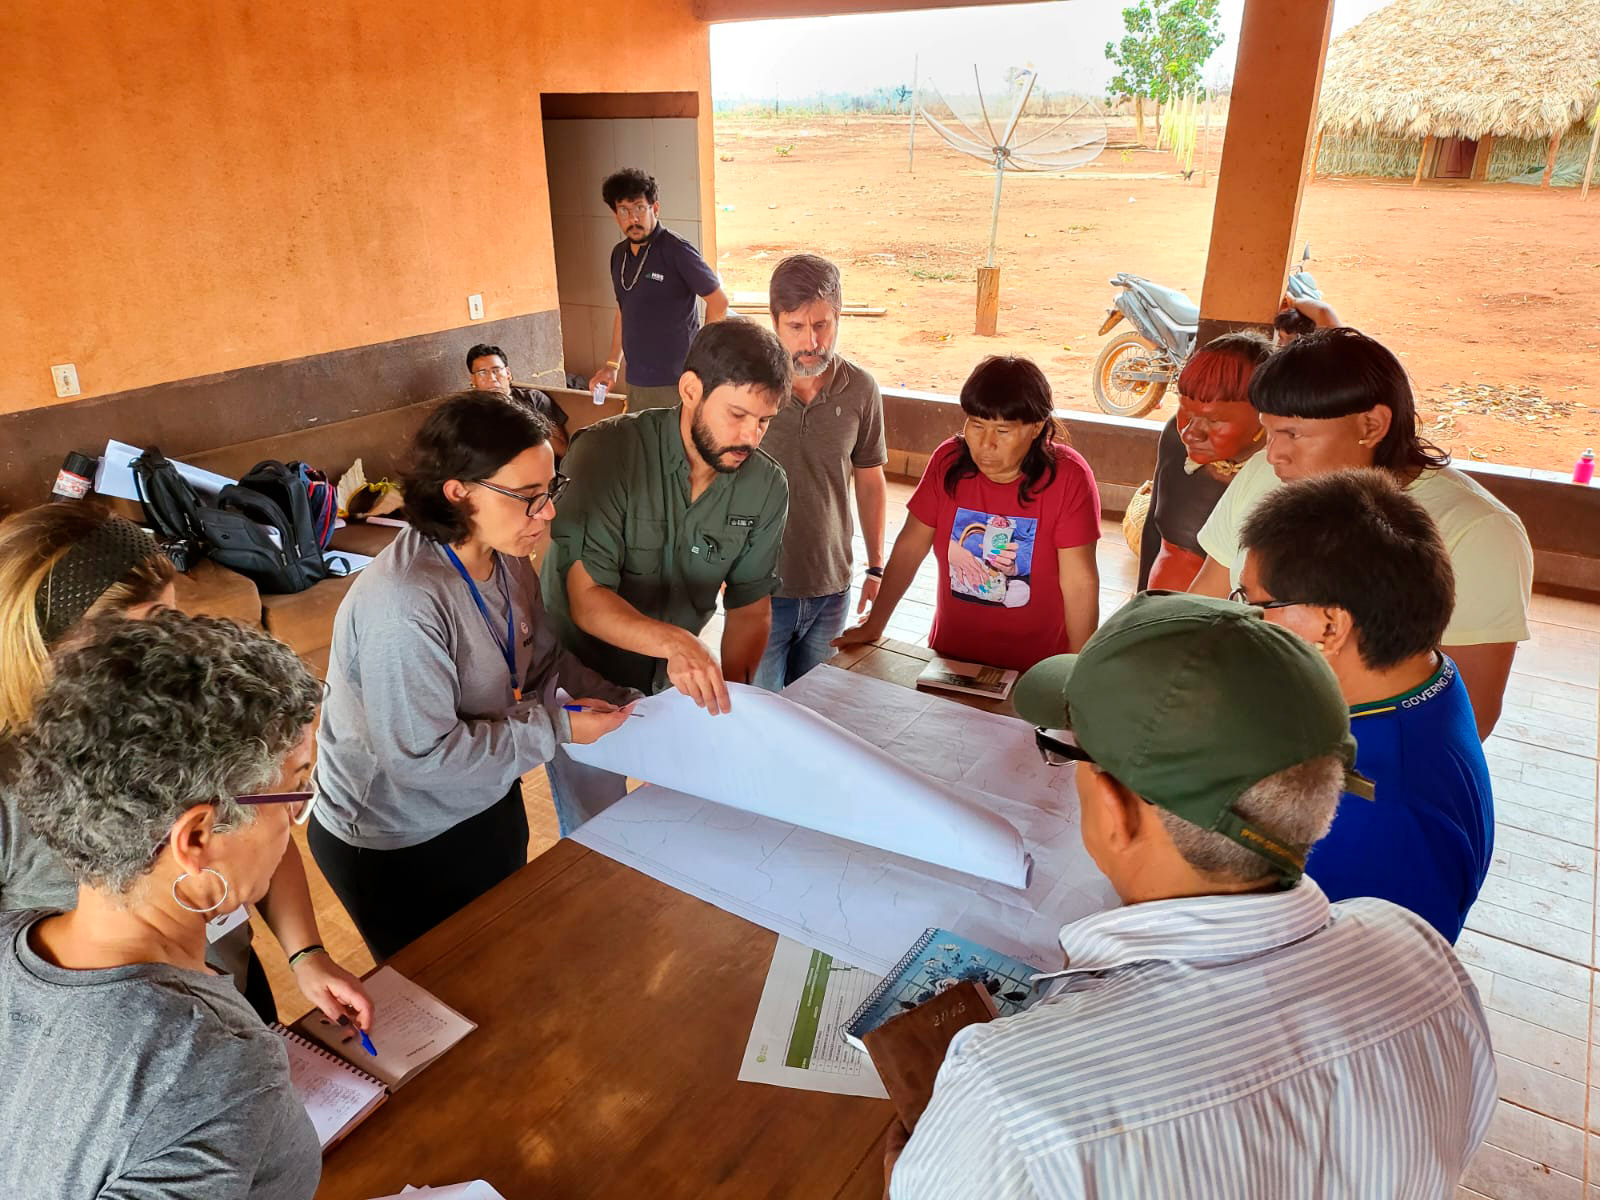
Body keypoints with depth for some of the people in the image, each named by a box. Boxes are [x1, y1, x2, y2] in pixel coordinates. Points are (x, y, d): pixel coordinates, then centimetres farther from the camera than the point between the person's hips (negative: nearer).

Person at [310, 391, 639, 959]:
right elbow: (421, 755, -32)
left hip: (488, 806, 7)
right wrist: (556, 727, -27)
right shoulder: (403, 603, -35)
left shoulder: (504, 560, -8)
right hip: (397, 849, -7)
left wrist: (618, 699, -10)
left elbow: (543, 656, 4)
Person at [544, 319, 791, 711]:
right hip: (576, 675, -3)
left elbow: (750, 607, 0)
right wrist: (673, 642, -42)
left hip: (673, 679, 4)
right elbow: (587, 600, -25)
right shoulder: (607, 452, -20)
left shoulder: (768, 487, -8)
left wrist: (731, 693, -17)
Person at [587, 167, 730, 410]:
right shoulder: (619, 254, 12)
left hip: (676, 384, -7)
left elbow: (719, 301, -8)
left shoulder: (676, 251, -11)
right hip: (636, 383, 7)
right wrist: (613, 364, 18)